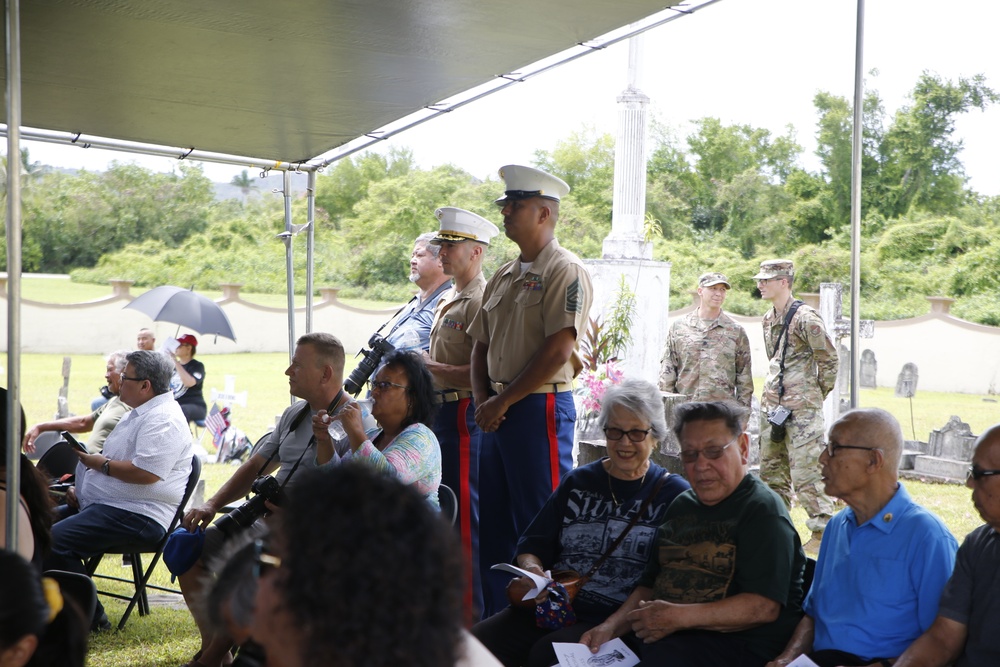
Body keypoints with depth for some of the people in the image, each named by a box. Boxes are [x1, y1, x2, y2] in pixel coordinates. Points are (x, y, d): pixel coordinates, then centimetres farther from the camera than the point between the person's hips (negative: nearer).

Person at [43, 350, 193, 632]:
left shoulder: (163, 420, -16)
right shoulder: (139, 414, 20)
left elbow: (145, 472, -28)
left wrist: (101, 464, -13)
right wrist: (81, 487, 13)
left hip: (137, 516, -12)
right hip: (101, 504, 12)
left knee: (54, 540, -26)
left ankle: (90, 617, -16)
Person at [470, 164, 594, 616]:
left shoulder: (565, 271, -9)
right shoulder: (503, 278, 17)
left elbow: (558, 350, -17)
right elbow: (481, 345, 18)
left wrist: (502, 401, -13)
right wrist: (483, 400, 1)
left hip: (540, 407, -8)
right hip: (497, 411, 8)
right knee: (492, 523, 12)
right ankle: (495, 619, 23)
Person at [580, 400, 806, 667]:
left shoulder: (763, 510, -4)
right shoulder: (682, 505, 21)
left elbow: (765, 607, -15)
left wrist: (679, 617, -19)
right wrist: (612, 626, 4)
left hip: (737, 643, -6)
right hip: (655, 635, 7)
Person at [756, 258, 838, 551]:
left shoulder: (806, 318, -13)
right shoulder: (769, 319, 13)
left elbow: (829, 359, -9)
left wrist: (818, 394, -1)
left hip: (801, 409, -9)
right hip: (772, 404, 9)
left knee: (806, 472, -8)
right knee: (771, 471, 13)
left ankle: (823, 532, -1)